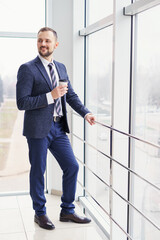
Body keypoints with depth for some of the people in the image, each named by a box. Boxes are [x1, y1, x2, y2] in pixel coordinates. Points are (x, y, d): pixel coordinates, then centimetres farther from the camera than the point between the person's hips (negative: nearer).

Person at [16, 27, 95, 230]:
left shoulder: (61, 68, 12)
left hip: (58, 127, 6)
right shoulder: (27, 69, -9)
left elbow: (71, 95, 15)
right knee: (38, 171, 6)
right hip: (38, 129, -6)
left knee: (72, 167, 7)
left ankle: (67, 211, 24)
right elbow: (22, 102, -15)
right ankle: (40, 213, 26)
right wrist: (50, 96, -21)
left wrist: (86, 113, 1)